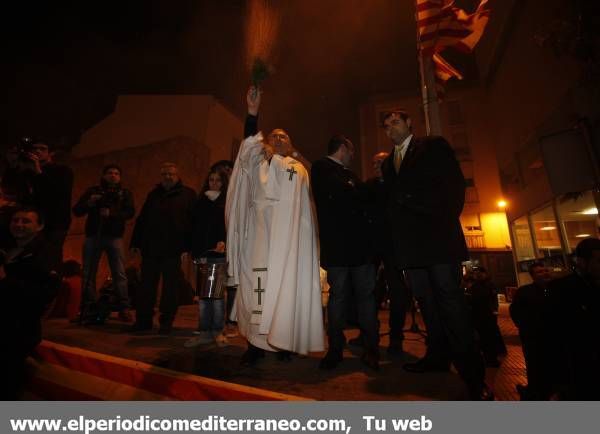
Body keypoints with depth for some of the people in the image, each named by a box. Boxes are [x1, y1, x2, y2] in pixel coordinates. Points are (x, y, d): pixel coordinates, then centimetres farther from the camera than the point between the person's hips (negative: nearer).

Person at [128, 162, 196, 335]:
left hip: (173, 249, -4)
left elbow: (194, 221, -6)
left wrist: (189, 245, -15)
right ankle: (143, 320, 21)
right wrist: (136, 242, 9)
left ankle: (166, 322, 15)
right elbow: (141, 219, 17)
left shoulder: (188, 195, 3)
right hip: (150, 248, 5)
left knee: (170, 287, 4)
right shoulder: (153, 194, 18)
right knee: (147, 286, 9)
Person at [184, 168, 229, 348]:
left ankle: (217, 331, 9)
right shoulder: (200, 201, 17)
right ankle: (204, 332, 13)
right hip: (202, 251, 4)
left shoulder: (228, 202, 5)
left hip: (219, 252, -3)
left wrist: (223, 241, -22)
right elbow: (194, 226, 14)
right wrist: (191, 249, 4)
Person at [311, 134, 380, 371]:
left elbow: (361, 198, 23)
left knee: (366, 294, 5)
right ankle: (335, 349, 14)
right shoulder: (321, 168, 2)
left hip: (360, 242, 7)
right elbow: (338, 195, -14)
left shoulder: (347, 173, 25)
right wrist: (359, 201, 0)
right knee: (338, 295, 1)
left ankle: (370, 348, 15)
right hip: (337, 244, -6)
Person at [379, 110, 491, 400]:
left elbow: (455, 184, 1)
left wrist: (447, 221, -9)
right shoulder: (387, 163, 23)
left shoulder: (434, 146, 10)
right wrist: (393, 239, 6)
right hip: (408, 242, 5)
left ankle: (471, 371, 0)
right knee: (426, 300, 9)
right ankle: (438, 355, 20)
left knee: (448, 297, -8)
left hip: (436, 235, -5)